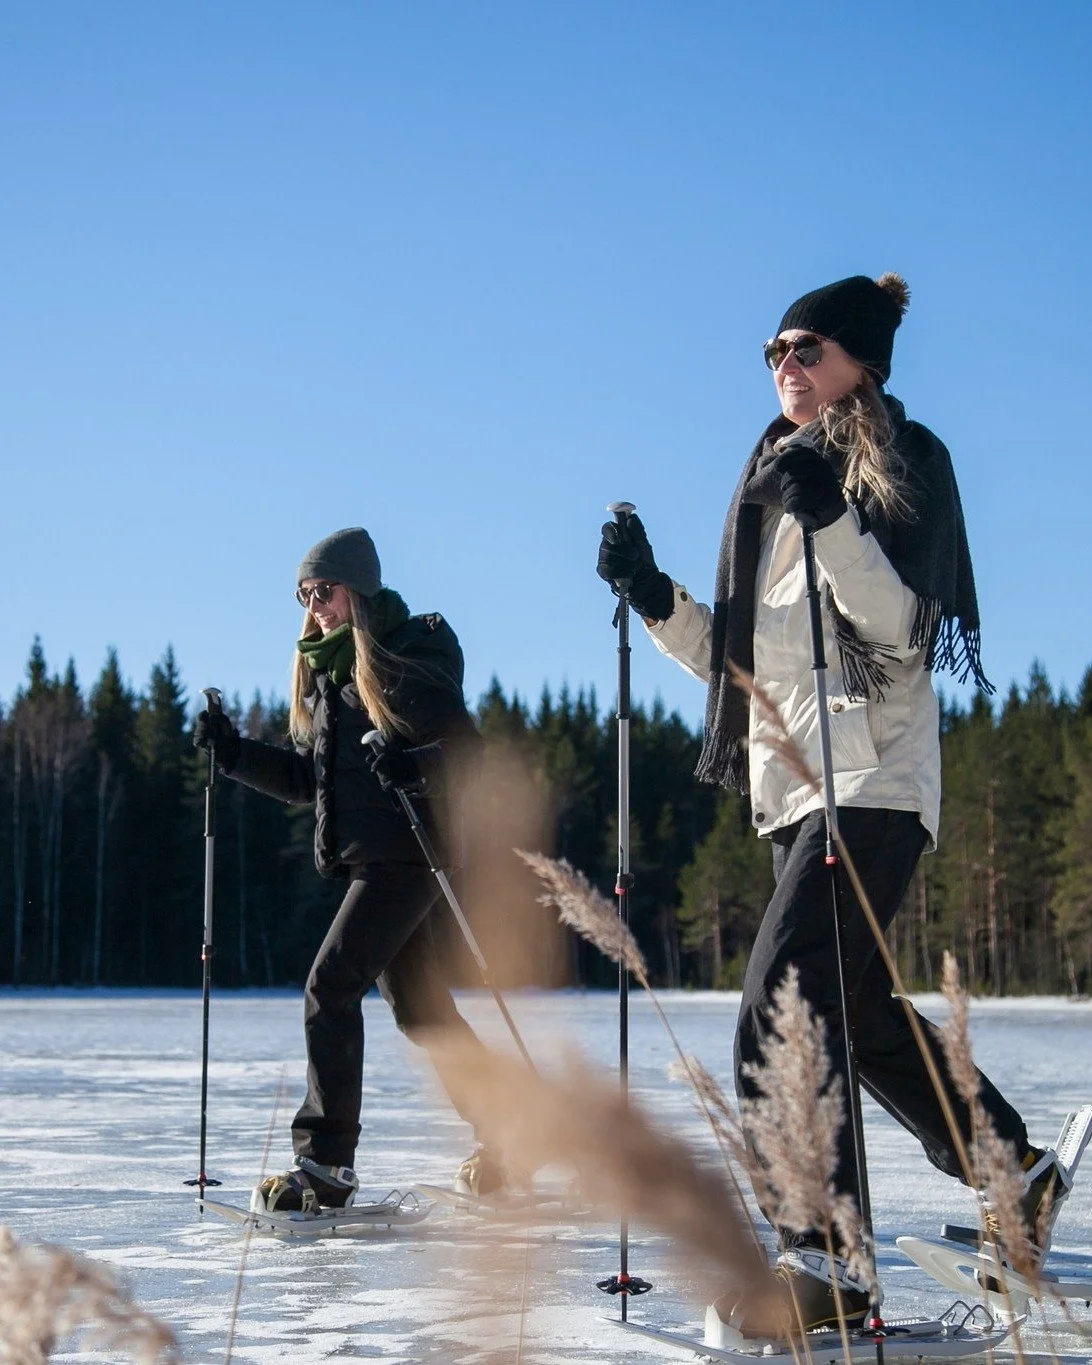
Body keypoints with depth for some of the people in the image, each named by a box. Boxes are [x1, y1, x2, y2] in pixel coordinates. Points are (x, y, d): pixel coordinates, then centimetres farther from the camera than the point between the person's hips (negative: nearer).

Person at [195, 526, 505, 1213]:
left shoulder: (412, 654, -5)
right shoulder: (324, 672, 18)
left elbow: (467, 745, -9)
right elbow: (308, 779, 17)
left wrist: (418, 765, -27)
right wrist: (235, 751, 7)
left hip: (409, 852, -8)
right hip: (363, 857, 8)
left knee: (330, 987, -15)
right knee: (419, 1007, 12)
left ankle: (326, 1166, -13)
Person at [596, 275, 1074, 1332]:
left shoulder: (905, 458, -1)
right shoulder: (775, 476, 19)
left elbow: (905, 627, -14)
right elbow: (735, 657, 18)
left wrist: (832, 521, -26)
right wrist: (653, 599, 2)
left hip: (871, 779, -8)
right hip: (788, 785, 8)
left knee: (781, 1006, -19)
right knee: (855, 1011, 14)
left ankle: (824, 1260, -16)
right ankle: (1016, 1171, 31)